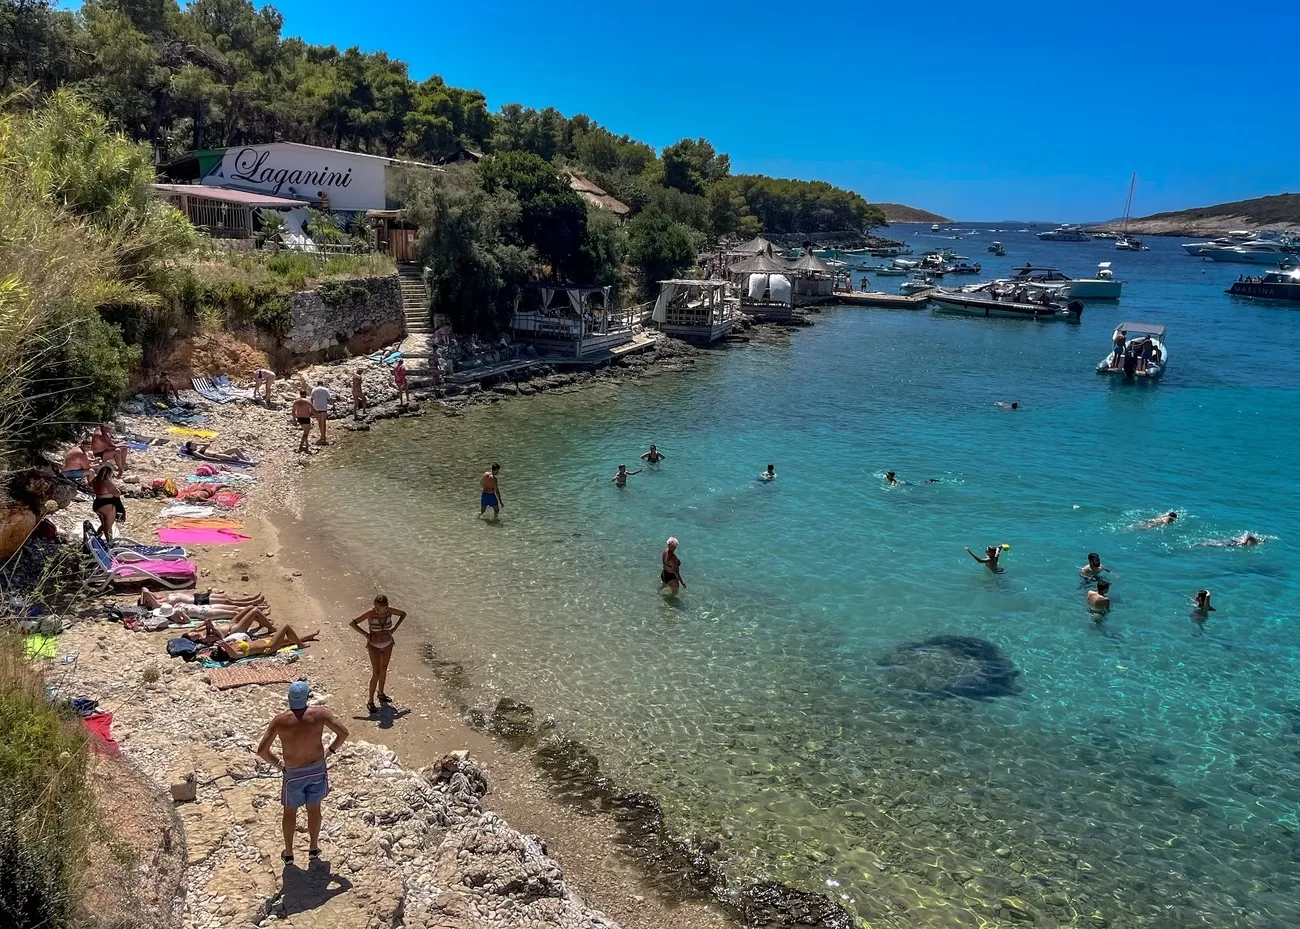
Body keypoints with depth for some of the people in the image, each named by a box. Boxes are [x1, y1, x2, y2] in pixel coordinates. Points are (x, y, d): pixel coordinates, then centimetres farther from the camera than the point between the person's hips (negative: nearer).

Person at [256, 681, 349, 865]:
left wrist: (276, 763, 1)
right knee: (314, 809, 23)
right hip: (317, 769, 1)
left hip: (293, 773, -1)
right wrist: (331, 750, 4)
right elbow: (343, 733, -13)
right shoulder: (320, 714, -19)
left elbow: (262, 750, -17)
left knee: (290, 812, 22)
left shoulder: (280, 721, -21)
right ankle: (313, 848, 39)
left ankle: (288, 853, 36)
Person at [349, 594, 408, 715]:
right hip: (374, 646, -4)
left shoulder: (389, 611, -15)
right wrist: (365, 634, -21)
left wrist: (394, 628, -3)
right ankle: (370, 701, 4)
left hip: (388, 644, 4)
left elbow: (403, 614, 4)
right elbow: (352, 623, -21)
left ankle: (381, 693, 39)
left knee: (384, 669, 19)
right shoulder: (370, 613, -25)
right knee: (376, 673, -9)